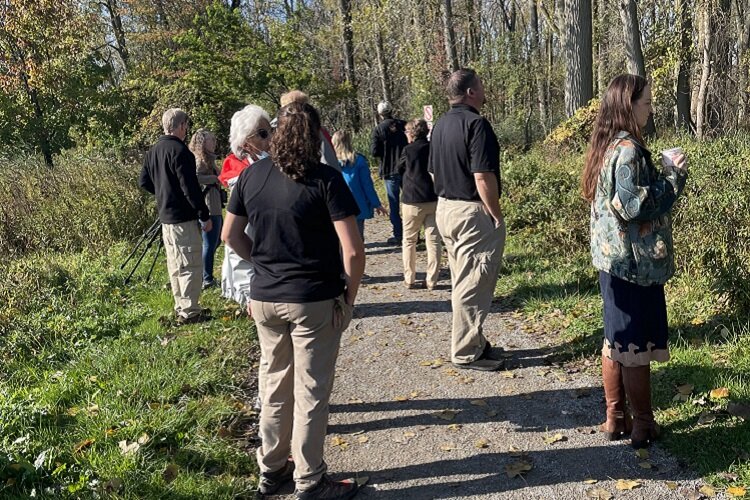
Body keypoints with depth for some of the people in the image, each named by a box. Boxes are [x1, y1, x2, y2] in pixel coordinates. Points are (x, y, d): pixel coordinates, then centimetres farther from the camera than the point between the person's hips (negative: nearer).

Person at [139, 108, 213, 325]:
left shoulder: (153, 151, 11)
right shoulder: (179, 151, -17)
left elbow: (144, 182, 17)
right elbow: (191, 187, -19)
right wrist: (205, 216, -14)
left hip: (165, 216, 9)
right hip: (183, 217, -9)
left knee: (175, 265, 16)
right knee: (191, 266, -4)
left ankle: (181, 307, 24)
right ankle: (189, 311, -1)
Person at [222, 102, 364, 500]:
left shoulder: (251, 176, 1)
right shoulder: (325, 180, -13)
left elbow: (230, 234, 11)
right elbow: (353, 251, -17)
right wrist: (350, 296, -4)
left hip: (265, 299, 5)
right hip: (314, 302, -5)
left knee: (275, 385, 20)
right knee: (310, 393, 8)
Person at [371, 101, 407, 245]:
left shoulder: (378, 130, -8)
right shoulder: (403, 125, 0)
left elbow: (375, 152, -12)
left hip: (390, 171, -3)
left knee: (394, 204, 4)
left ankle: (398, 235, 3)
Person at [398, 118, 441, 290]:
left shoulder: (408, 150, -8)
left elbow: (400, 169, 9)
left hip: (413, 201, -3)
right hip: (434, 200, 3)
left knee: (409, 241, 11)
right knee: (433, 240, 7)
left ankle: (409, 279, 13)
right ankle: (432, 280, 8)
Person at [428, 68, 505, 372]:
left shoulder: (441, 125, 11)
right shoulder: (475, 123, -16)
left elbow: (433, 171, 17)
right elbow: (483, 176, -22)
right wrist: (497, 216, -15)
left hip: (445, 209, 9)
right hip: (472, 212, -9)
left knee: (462, 282, 17)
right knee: (474, 286, 0)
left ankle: (472, 341, 29)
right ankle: (467, 353, 8)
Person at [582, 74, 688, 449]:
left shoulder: (608, 146, 11)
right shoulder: (629, 149, -18)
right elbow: (634, 205, -24)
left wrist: (664, 174, 12)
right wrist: (674, 176, -13)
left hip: (612, 258, 9)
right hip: (634, 261, -9)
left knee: (616, 339, 15)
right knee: (637, 345, 2)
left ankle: (615, 418, 25)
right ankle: (643, 425, 14)